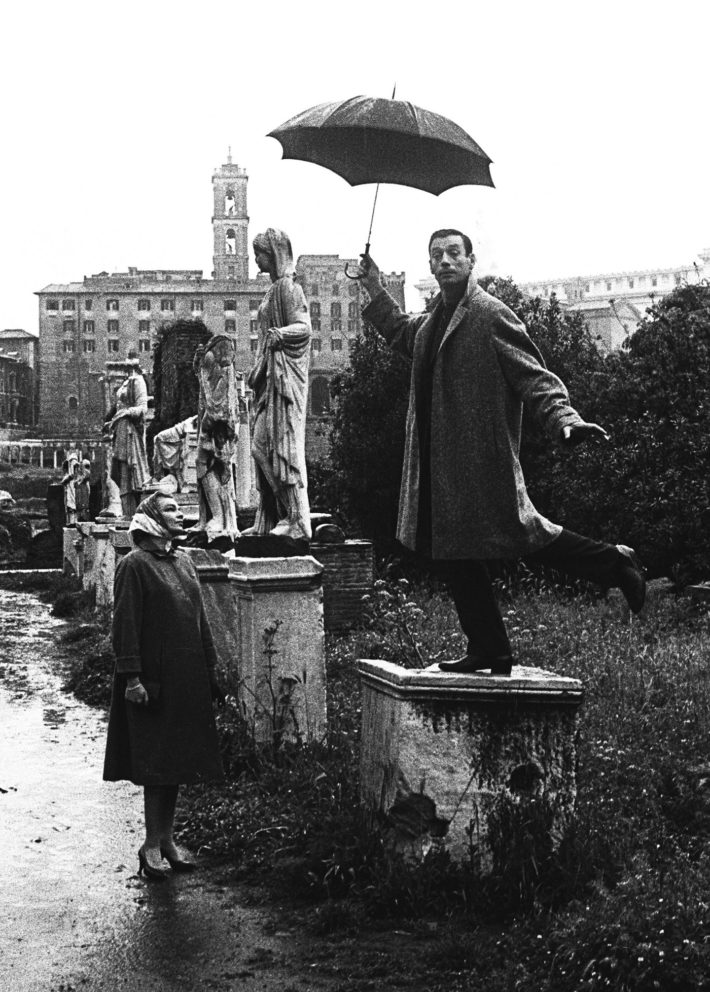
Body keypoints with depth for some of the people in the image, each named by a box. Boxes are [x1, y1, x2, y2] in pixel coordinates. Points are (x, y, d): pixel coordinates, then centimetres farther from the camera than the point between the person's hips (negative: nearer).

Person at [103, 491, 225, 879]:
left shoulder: (184, 562, 13)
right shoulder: (134, 565, -9)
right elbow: (126, 625, -13)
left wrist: (211, 671, 15)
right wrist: (132, 678, -18)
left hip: (188, 679, 7)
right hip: (154, 678, -7)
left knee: (178, 760, 10)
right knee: (155, 762, -2)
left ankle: (166, 838, 20)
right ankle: (152, 844, 7)